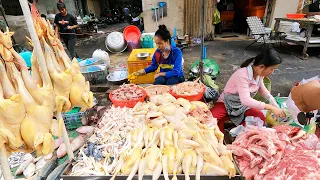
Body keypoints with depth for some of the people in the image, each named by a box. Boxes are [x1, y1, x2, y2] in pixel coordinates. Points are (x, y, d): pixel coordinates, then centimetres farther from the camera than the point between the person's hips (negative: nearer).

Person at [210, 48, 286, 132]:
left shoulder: (259, 73, -6)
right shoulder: (243, 74, -31)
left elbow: (261, 88, 16)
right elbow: (245, 100, -42)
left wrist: (275, 105, 8)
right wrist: (271, 107, -39)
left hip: (243, 105, 7)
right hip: (227, 103, -6)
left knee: (261, 118, -22)